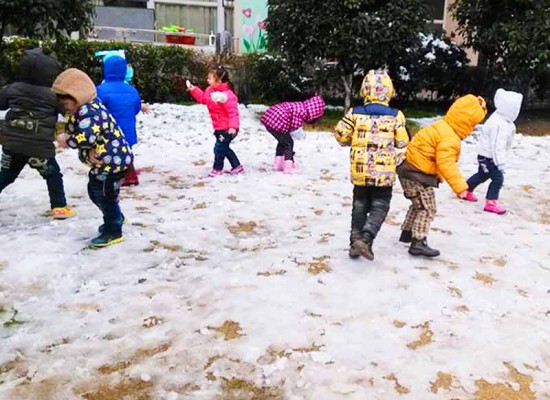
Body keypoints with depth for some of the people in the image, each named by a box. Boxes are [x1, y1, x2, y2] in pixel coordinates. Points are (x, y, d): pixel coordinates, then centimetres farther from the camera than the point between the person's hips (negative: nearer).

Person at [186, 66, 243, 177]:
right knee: (224, 148, 18)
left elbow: (233, 112, -28)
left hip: (227, 129, -10)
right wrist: (193, 89, 16)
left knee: (219, 148, -3)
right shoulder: (210, 91, 6)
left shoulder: (226, 95, -24)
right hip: (219, 128, 10)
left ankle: (217, 169, 16)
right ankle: (237, 167, 27)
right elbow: (202, 98, 25)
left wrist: (233, 126, -36)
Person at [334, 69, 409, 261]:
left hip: (360, 169, 2)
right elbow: (402, 142, -3)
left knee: (360, 205, 16)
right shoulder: (395, 115, -5)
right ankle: (365, 238, -12)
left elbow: (340, 135, -2)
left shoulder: (355, 113, -2)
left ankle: (355, 242, 19)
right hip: (384, 171, -2)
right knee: (380, 206, 7)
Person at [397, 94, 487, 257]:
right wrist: (459, 186, -28)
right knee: (427, 208, -6)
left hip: (409, 170, 11)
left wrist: (437, 175, 33)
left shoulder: (442, 127, 14)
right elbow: (446, 164, -28)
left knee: (420, 205, 24)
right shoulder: (449, 138, -20)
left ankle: (407, 233, 35)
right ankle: (418, 243, -7)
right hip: (418, 174, -11)